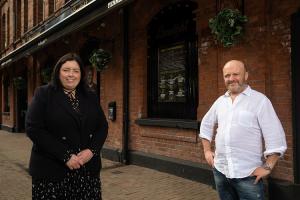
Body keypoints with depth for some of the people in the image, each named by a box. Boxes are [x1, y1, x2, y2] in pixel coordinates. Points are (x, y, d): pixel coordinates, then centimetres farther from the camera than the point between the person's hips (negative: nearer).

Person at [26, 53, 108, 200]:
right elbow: (34, 129, -10)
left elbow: (102, 126, 9)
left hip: (88, 169, 3)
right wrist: (65, 156, -16)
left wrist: (92, 150, -10)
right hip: (52, 169, -3)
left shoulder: (90, 97, 11)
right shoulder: (43, 94, -1)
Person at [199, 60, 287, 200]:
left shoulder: (260, 100, -7)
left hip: (248, 174, -5)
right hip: (220, 170, 5)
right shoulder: (220, 101, 8)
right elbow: (206, 125, 21)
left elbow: (275, 138, -10)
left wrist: (267, 167, -13)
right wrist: (207, 150, 13)